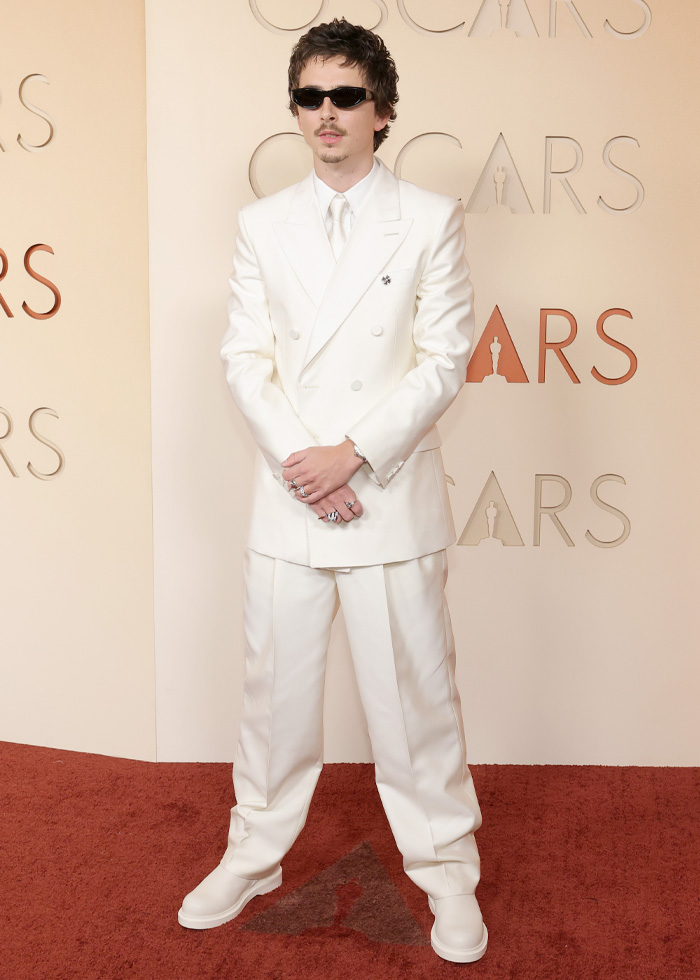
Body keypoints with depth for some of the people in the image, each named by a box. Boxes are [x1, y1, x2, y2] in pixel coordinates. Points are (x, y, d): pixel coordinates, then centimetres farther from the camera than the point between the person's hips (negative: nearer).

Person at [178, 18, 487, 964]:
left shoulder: (431, 218, 1)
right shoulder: (264, 224, 9)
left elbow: (445, 361, -4)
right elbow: (246, 358, 4)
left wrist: (352, 453, -13)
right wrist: (297, 461, -11)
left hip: (392, 496, -2)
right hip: (290, 495, 3)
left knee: (414, 689, 5)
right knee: (275, 684, 12)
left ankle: (446, 870, 23)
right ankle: (255, 855, 31)